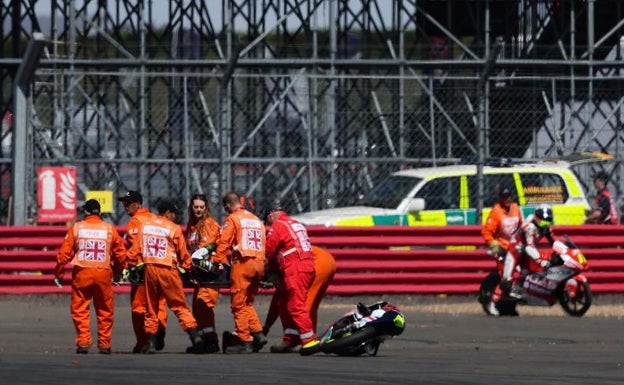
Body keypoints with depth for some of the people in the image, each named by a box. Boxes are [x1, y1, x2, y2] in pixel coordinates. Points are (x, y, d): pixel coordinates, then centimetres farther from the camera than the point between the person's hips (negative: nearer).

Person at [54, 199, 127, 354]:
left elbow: (64, 252, 1)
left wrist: (58, 274, 9)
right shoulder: (110, 229, 7)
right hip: (103, 273, 1)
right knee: (105, 311, 10)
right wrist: (118, 273, 26)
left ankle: (83, 342, -4)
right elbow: (121, 253, 10)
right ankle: (104, 344, 11)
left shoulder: (76, 228, 4)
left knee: (80, 310, 5)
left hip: (81, 273, -1)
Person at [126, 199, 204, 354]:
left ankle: (150, 343, 8)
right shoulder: (174, 228, -2)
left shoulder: (145, 225, 9)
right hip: (168, 270, -3)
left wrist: (132, 265, 21)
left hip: (149, 269, 3)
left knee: (151, 308, 11)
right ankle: (195, 336, -12)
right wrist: (187, 268, 14)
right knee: (180, 306, 0)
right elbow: (183, 253, 2)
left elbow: (135, 248, 10)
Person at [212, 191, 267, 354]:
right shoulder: (257, 220, 21)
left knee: (239, 304, -2)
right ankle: (258, 334, 4)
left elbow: (223, 243, -9)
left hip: (243, 263, -7)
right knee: (248, 303, 17)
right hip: (259, 264, 7)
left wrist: (217, 263, -8)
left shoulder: (232, 219, 0)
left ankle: (244, 341, -5)